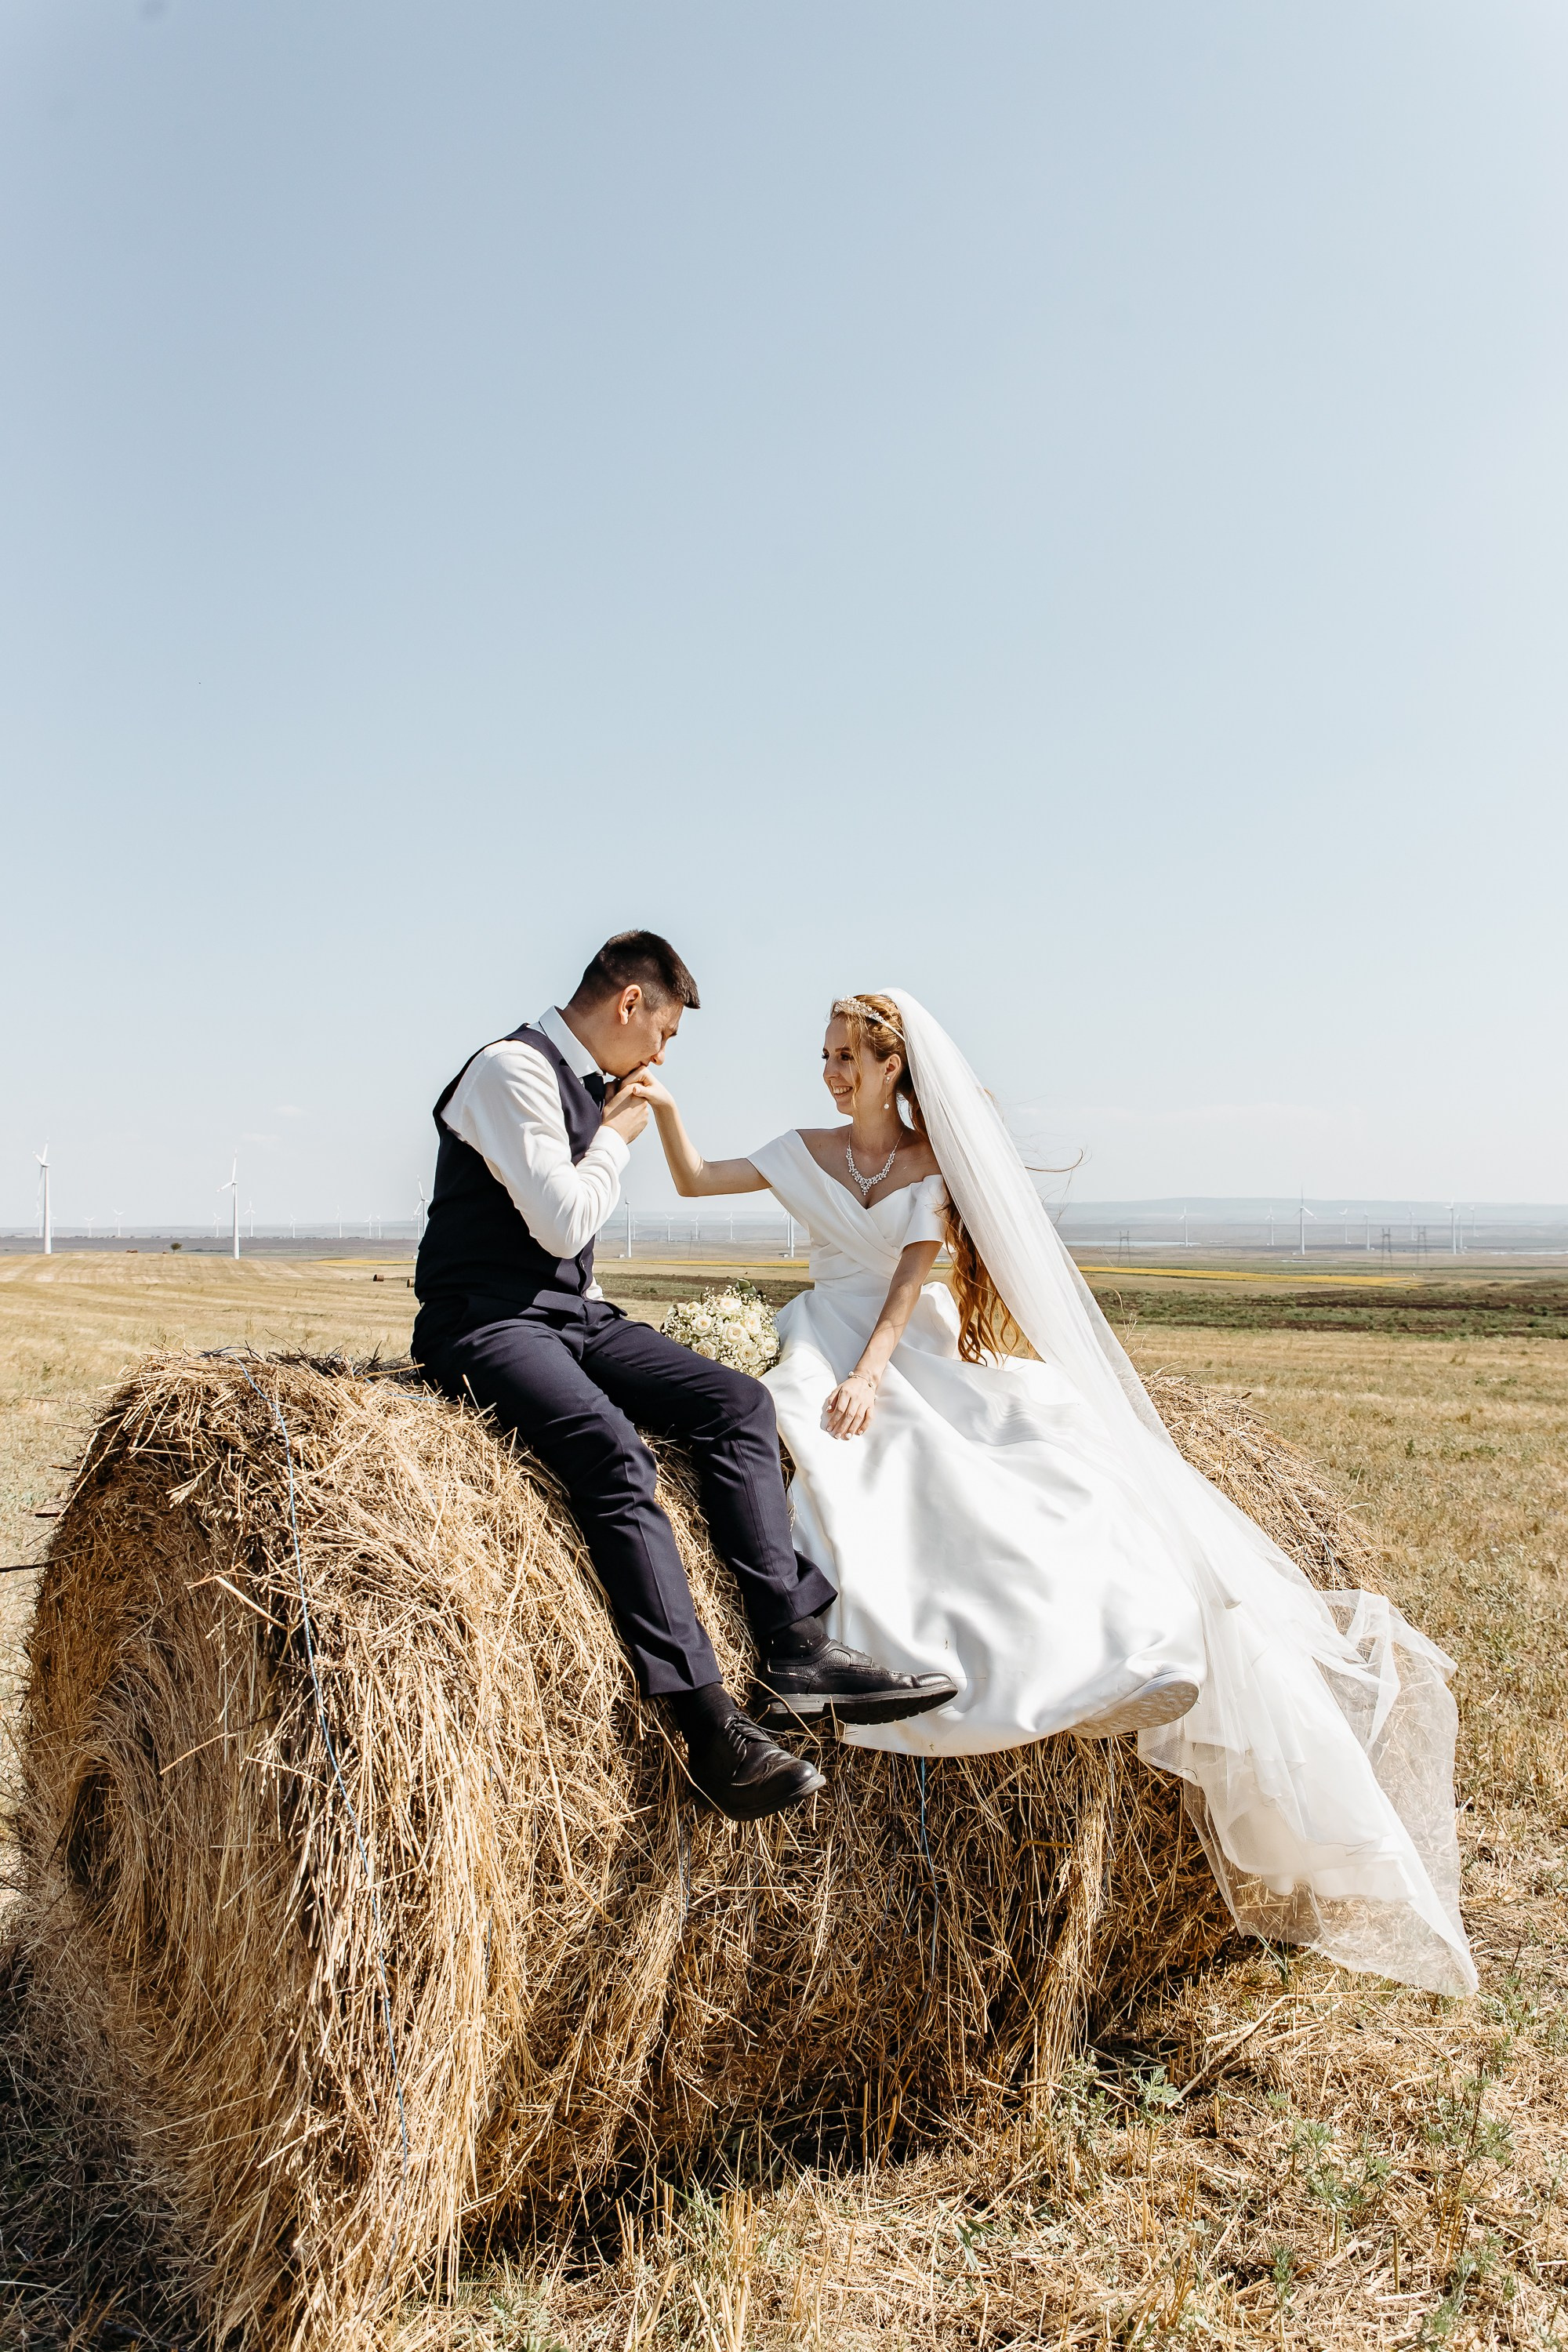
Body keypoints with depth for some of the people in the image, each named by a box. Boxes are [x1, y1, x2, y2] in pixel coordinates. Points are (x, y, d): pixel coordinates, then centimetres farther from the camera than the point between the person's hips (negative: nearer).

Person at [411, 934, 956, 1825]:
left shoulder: (589, 1084, 17)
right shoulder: (512, 1067, -11)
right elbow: (562, 1224, -18)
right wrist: (617, 1138, -4)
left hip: (573, 1311, 9)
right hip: (487, 1321, -9)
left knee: (738, 1400, -9)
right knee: (613, 1448, -33)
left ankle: (796, 1643, -13)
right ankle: (711, 1722, -34)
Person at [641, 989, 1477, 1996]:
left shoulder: (936, 1163, 3)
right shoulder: (806, 1153, 9)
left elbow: (909, 1285, -8)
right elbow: (694, 1180, 8)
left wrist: (873, 1370, -22)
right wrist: (664, 1106, -7)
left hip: (922, 1346, 0)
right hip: (833, 1337, 0)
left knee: (1051, 1435, -23)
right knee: (817, 1433, -36)